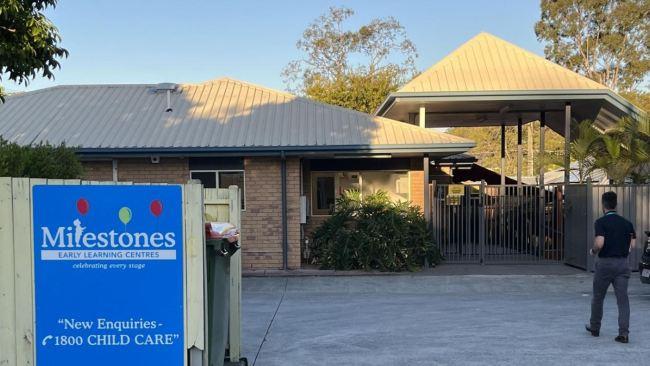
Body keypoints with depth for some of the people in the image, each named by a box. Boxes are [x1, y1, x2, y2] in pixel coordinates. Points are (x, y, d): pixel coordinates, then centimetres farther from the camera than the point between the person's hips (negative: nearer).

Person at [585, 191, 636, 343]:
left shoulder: (600, 222, -9)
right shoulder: (627, 223, 7)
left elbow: (599, 243, -20)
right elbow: (632, 245, 5)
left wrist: (593, 251, -1)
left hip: (605, 263, -3)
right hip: (623, 263, 4)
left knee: (598, 297, 13)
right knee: (623, 299, 1)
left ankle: (595, 328, 27)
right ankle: (624, 333, -7)